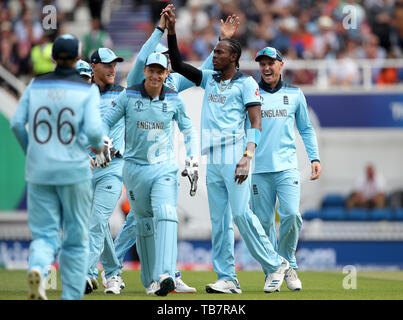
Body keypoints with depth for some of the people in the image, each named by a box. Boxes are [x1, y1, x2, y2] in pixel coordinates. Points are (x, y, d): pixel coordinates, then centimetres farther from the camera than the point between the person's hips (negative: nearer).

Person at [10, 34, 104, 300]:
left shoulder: (36, 85, 4)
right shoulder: (87, 90, -5)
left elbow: (17, 123, -2)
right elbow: (93, 130, -16)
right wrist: (98, 145, 7)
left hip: (39, 171, 2)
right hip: (74, 171, -2)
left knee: (44, 233, 7)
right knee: (76, 238, 10)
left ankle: (37, 268, -26)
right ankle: (72, 297, 9)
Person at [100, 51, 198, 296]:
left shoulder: (174, 99, 2)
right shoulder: (129, 96, -2)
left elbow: (188, 130, 14)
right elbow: (106, 121, 5)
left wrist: (192, 160, 3)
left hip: (165, 168, -1)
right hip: (135, 167, 1)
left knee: (165, 214, -21)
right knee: (144, 222, 7)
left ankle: (165, 275, -34)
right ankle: (150, 281, 18)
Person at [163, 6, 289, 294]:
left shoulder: (246, 83, -3)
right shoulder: (209, 79, 16)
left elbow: (256, 123, -9)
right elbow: (177, 64, 19)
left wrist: (247, 156, -21)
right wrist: (171, 30, 8)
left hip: (235, 156, -7)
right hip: (213, 159, 7)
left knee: (241, 214, -12)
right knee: (219, 221, 4)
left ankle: (275, 265, 1)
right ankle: (227, 278, 5)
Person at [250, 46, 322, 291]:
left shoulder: (295, 95, 13)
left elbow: (306, 129, 19)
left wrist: (315, 157, 9)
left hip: (287, 167, 0)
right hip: (259, 169, 0)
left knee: (292, 215, -16)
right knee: (264, 221, -2)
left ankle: (288, 266, 3)